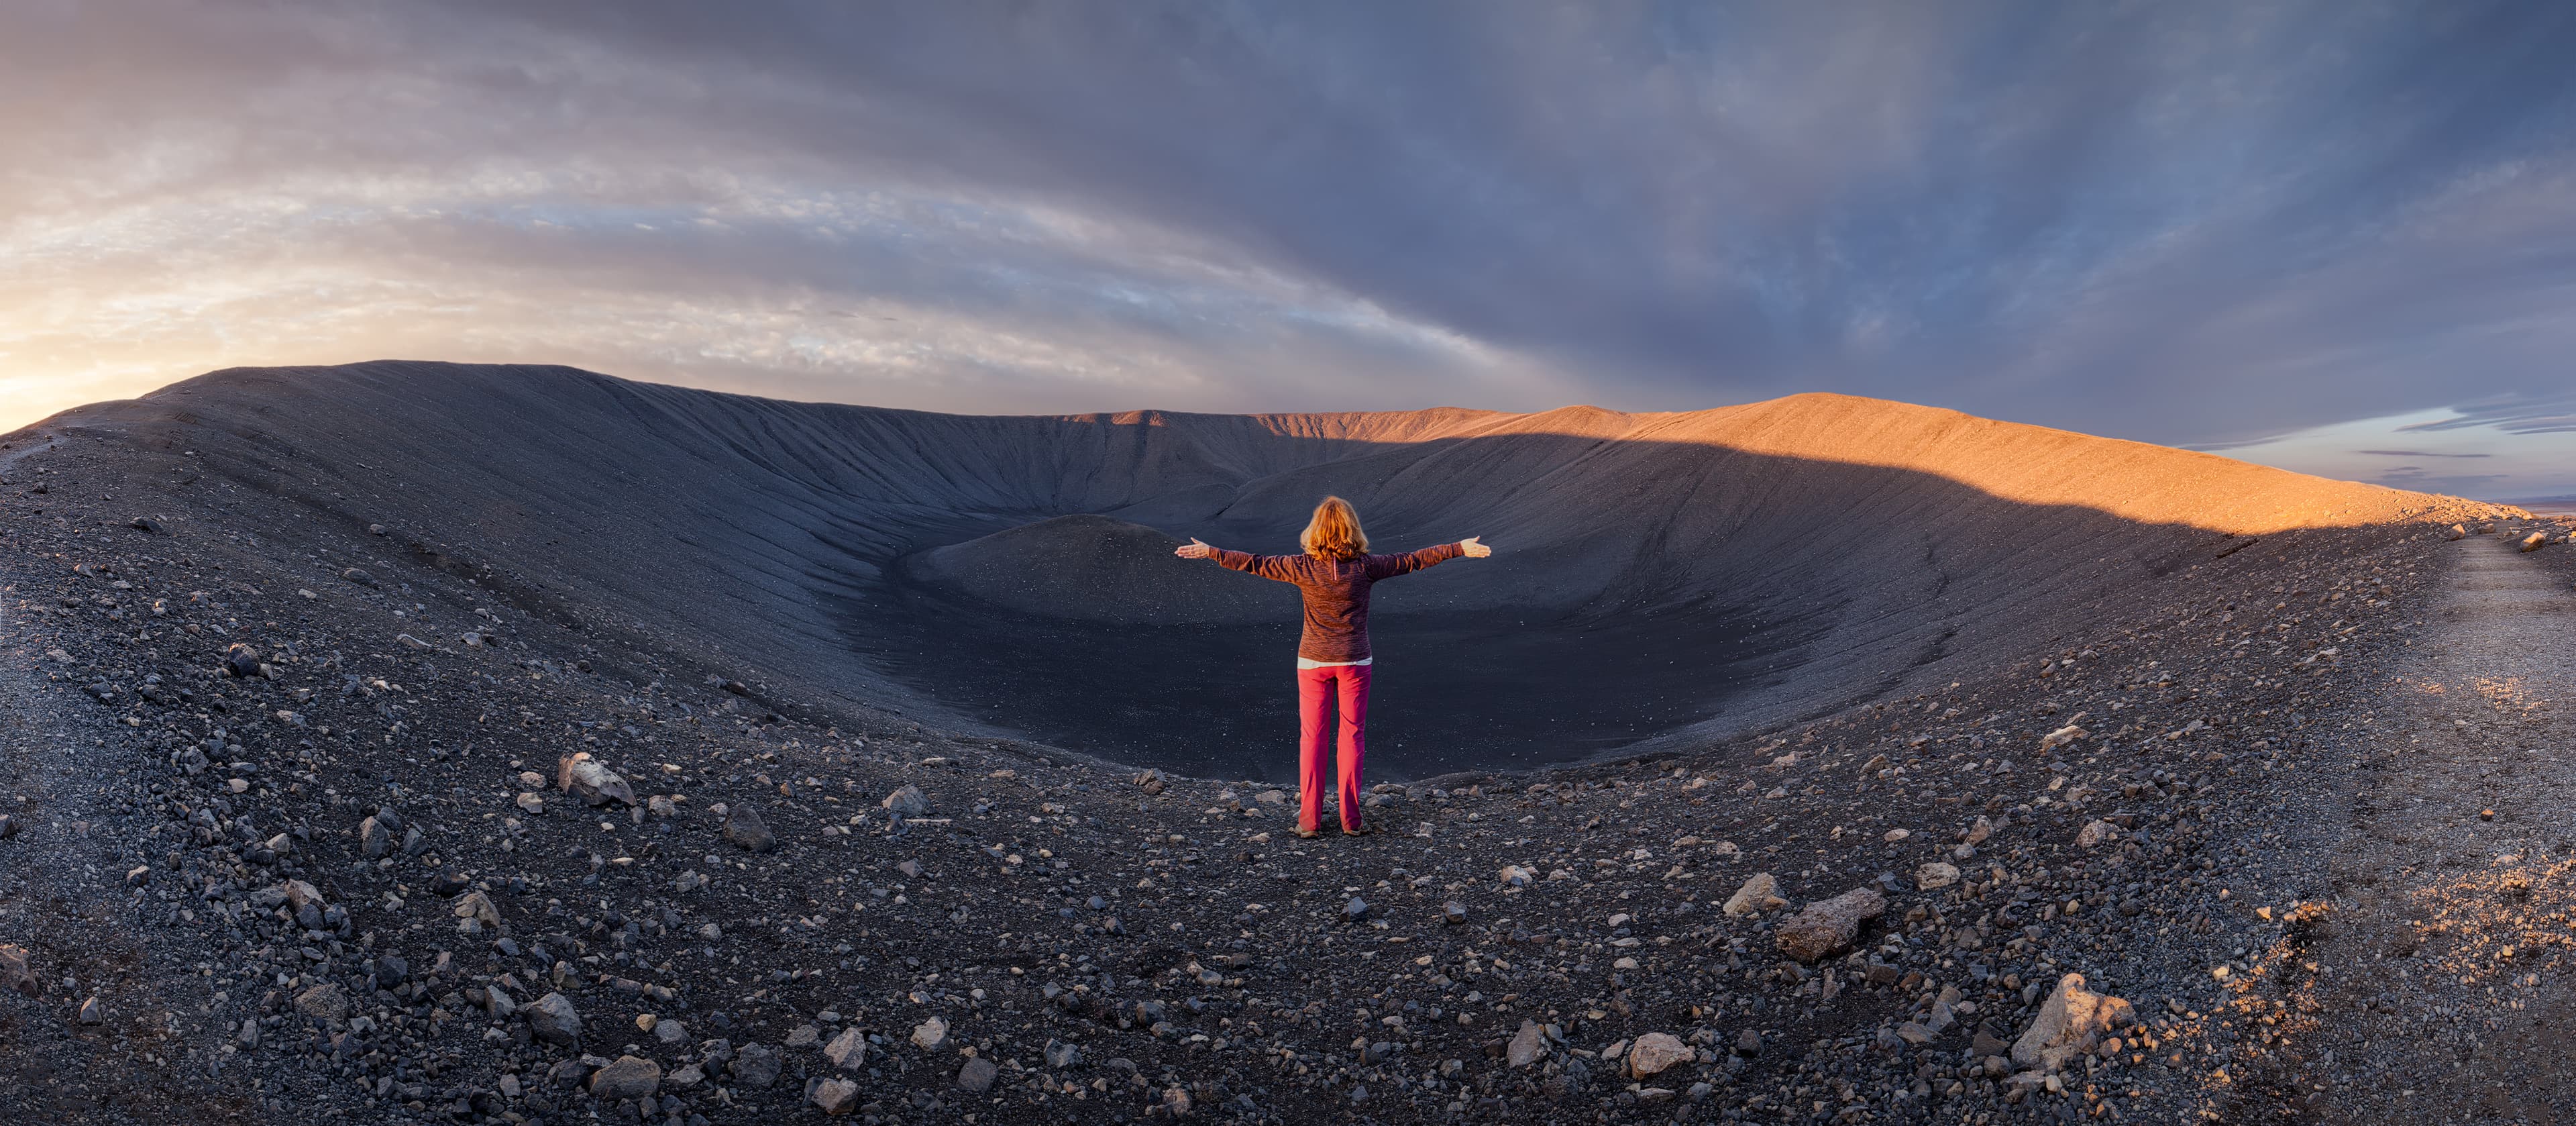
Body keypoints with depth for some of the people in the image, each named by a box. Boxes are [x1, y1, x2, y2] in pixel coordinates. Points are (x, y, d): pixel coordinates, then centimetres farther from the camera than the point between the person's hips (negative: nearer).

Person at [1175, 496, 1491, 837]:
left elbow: (1255, 563, -5)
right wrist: (1460, 549, 5)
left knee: (1312, 738, 8)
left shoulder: (1303, 567, -11)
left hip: (1313, 662, 0)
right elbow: (1412, 560, -4)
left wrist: (1209, 552, 4)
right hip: (1355, 662, 0)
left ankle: (1309, 819, 12)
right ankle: (1351, 819, 14)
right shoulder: (1365, 567, -11)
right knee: (1353, 736, 10)